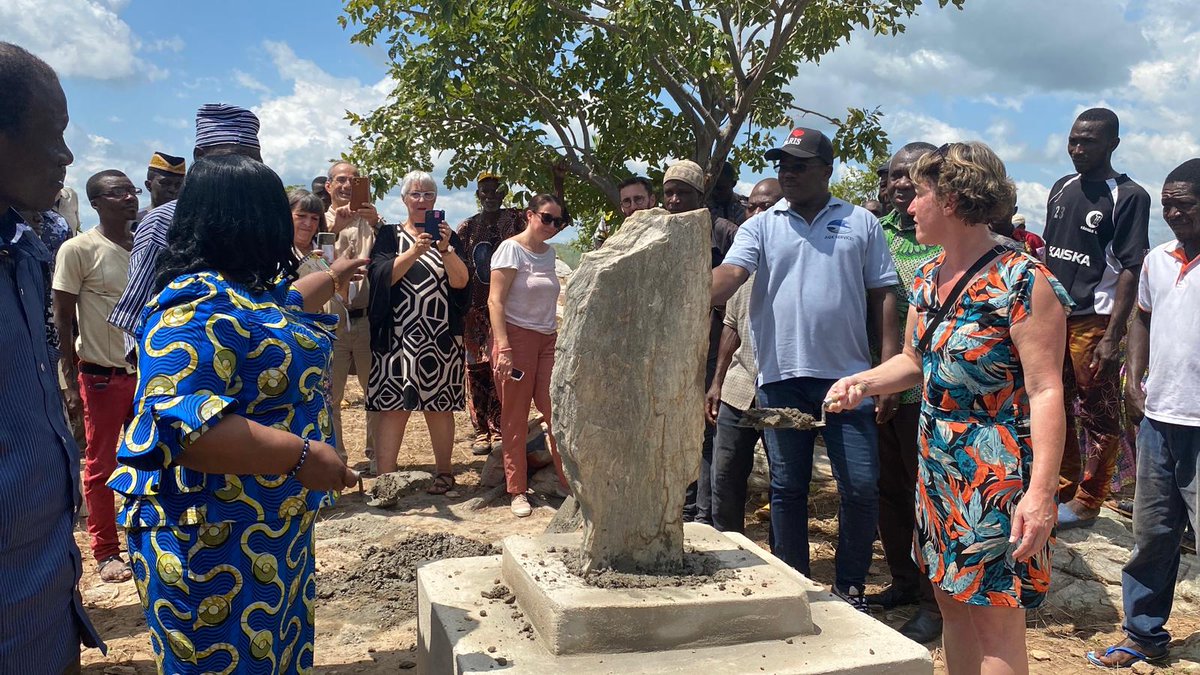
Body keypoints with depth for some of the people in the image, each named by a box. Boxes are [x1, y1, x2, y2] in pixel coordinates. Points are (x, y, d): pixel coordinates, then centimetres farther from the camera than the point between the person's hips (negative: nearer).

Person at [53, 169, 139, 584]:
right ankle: (106, 552, 18)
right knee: (101, 467, 7)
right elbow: (62, 321, -7)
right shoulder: (79, 249, -9)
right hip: (102, 377, -4)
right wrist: (71, 383, -11)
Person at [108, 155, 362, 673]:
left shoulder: (247, 291, 8)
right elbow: (177, 422, -35)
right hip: (215, 549, -10)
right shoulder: (198, 305, -24)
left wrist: (333, 276, 47)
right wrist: (299, 455, -34)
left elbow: (289, 302, 33)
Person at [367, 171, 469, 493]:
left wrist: (445, 249, -18)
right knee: (394, 405, -6)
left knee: (439, 405, 5)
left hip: (440, 338, 1)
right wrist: (414, 251, -22)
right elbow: (384, 275, -8)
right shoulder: (389, 235, 8)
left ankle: (444, 472, 17)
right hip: (399, 335, -1)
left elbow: (461, 281, -2)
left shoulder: (448, 236, 10)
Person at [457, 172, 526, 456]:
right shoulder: (467, 227, 12)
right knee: (477, 368, 2)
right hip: (474, 307, 2)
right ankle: (481, 431, 10)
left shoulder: (516, 219, 6)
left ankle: (498, 429, 0)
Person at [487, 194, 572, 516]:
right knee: (515, 419, 2)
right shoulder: (511, 249, -7)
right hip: (516, 336, -6)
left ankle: (568, 481, 10)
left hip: (548, 339, 6)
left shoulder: (549, 253, 13)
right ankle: (518, 491, 12)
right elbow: (495, 300, -13)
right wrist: (503, 349, -20)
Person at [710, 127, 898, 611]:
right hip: (782, 377, 1)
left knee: (861, 488, 0)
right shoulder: (761, 227, 8)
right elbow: (729, 274, -8)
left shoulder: (861, 223, 9)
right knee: (787, 488, 8)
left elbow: (883, 297, 7)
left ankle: (850, 588, 19)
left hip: (848, 376, 0)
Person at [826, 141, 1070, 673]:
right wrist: (863, 382, 0)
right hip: (937, 467, 8)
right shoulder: (927, 279, 9)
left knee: (994, 619, -1)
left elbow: (1045, 392, -19)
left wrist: (1040, 494, -25)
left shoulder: (1022, 282, -15)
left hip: (997, 475, -8)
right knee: (953, 604, 16)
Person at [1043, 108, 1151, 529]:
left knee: (1098, 417, 3)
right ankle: (1065, 488, 26)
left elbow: (1130, 270, -11)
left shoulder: (1129, 197, -7)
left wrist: (1112, 336, -17)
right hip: (1052, 316, 6)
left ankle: (1087, 502, 12)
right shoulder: (1062, 189, 11)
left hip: (1094, 320, -6)